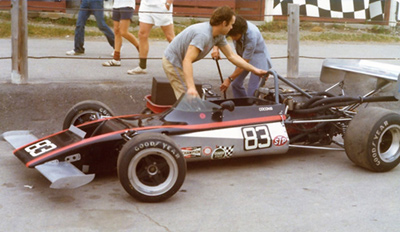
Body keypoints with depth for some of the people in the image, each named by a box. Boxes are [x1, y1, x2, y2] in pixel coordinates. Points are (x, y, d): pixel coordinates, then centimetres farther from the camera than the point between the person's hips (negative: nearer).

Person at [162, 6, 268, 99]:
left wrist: (254, 70, 4)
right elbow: (187, 60, -39)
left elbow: (231, 56, 5)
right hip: (172, 62, -10)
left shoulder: (219, 36, -3)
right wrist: (191, 88, -46)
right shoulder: (203, 35, -33)